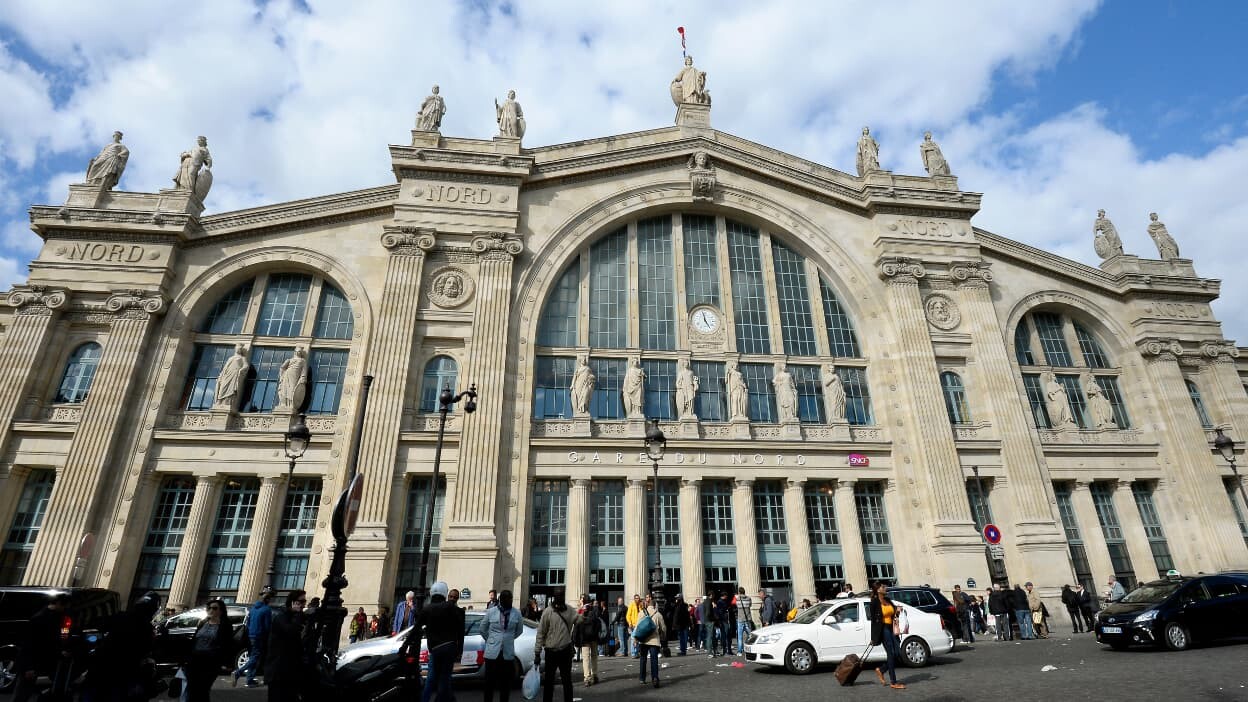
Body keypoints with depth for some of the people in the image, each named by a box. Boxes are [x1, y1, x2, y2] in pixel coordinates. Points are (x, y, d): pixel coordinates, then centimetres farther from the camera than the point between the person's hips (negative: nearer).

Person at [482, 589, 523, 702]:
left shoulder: (517, 613, -3)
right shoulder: (490, 611, -5)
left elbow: (519, 630, 11)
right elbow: (483, 629, 9)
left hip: (508, 653, 1)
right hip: (492, 652, -1)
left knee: (506, 682, 9)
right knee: (490, 681, 4)